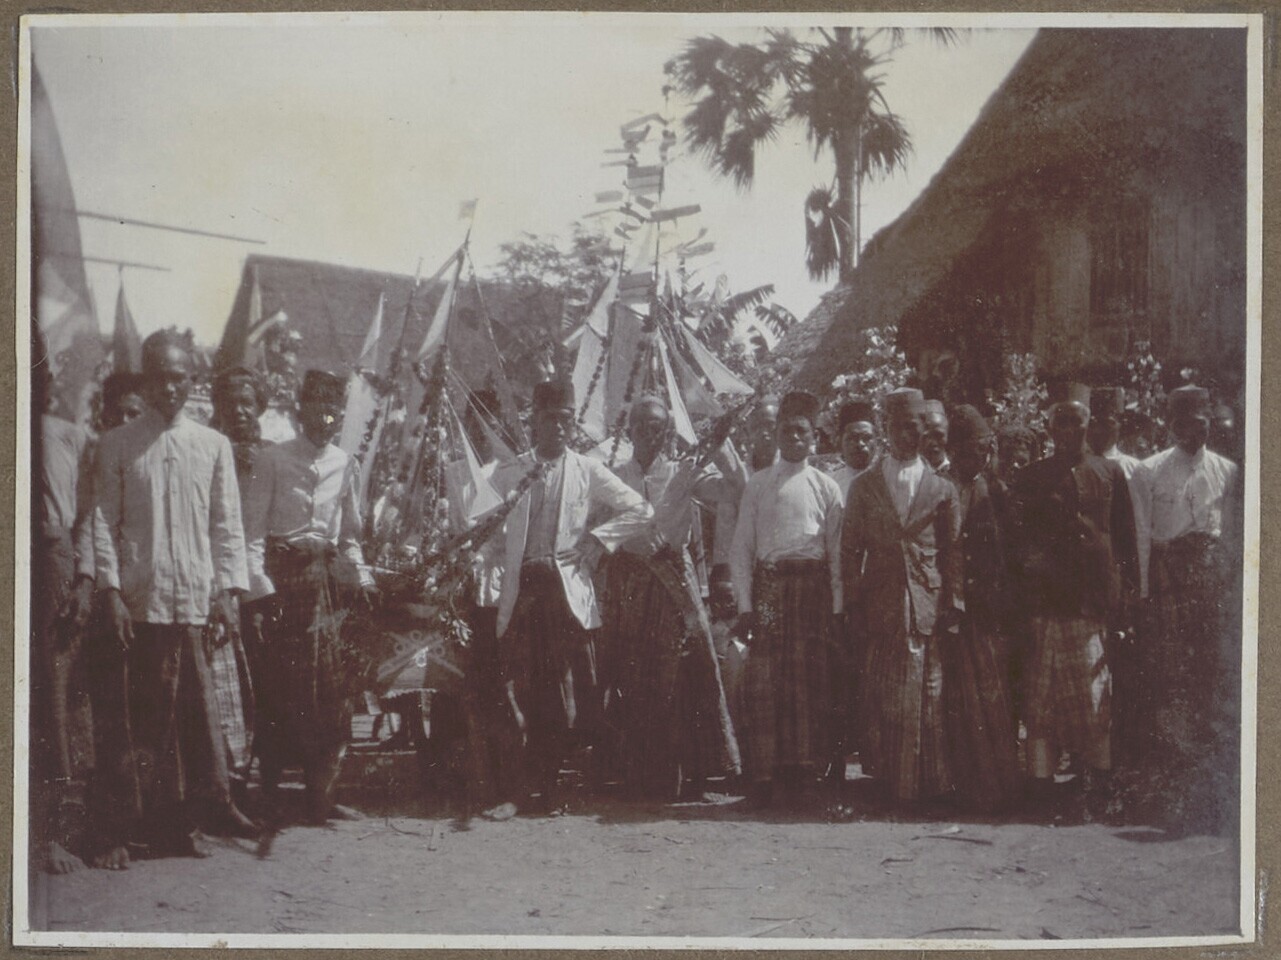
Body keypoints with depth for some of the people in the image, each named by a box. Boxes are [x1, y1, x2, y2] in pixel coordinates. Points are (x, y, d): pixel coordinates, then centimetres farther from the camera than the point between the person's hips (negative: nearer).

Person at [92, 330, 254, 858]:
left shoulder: (213, 445, 11)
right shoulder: (118, 445, 7)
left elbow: (228, 524, 10)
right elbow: (104, 522, 4)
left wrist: (230, 591, 2)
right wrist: (111, 591, -4)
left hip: (198, 597, 1)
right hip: (144, 598, -1)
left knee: (199, 706, -2)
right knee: (155, 711, -1)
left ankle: (210, 796, 8)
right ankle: (173, 818, 5)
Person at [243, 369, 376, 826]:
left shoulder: (346, 465, 12)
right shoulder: (272, 459, 0)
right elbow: (253, 530, -3)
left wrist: (362, 579, 6)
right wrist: (260, 587, -13)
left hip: (327, 577, 4)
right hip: (282, 575, -3)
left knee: (329, 688, 1)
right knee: (276, 684, -3)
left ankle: (321, 793, 8)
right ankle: (270, 795, 5)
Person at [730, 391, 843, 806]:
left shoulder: (826, 487, 9)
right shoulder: (758, 484, 8)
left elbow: (837, 550, 8)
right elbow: (742, 546, 7)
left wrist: (837, 608, 2)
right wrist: (745, 604, -2)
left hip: (813, 585, 1)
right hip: (769, 585, -1)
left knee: (812, 680, 0)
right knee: (766, 680, -6)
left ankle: (807, 774, 9)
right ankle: (766, 776, -4)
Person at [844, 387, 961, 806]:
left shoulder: (942, 488, 9)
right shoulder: (864, 486, 9)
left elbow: (953, 552, 8)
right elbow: (850, 551, 7)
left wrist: (952, 606, 1)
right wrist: (853, 606, -1)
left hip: (928, 608, 0)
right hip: (881, 609, 0)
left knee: (928, 700, 1)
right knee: (881, 699, -1)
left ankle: (927, 782, 8)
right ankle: (886, 780, 7)